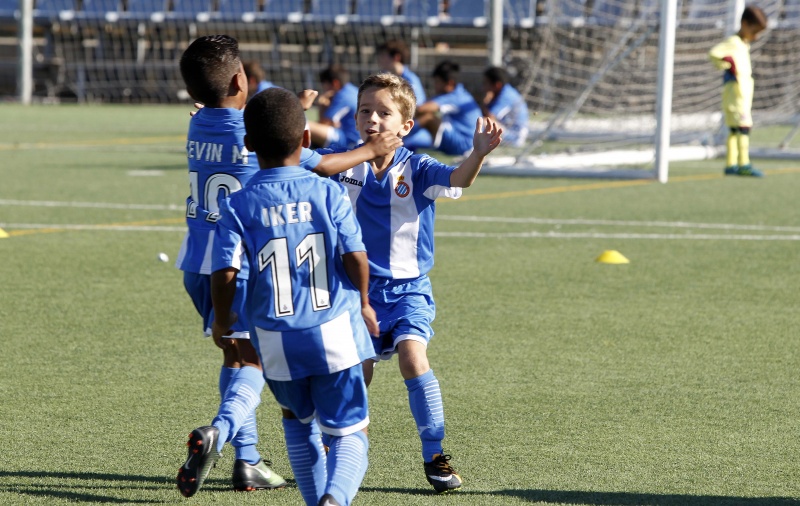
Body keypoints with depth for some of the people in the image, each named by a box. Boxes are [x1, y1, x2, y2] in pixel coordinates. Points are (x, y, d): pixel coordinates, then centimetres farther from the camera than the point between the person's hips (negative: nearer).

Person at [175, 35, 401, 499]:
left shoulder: (198, 128, 3)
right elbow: (321, 165, 4)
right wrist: (371, 151, 19)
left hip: (197, 264, 6)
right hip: (242, 265, -6)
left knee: (236, 356, 18)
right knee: (250, 361, -3)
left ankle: (248, 460, 18)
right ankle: (218, 432, -29)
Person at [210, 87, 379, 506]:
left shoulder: (238, 206, -5)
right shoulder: (328, 193, -4)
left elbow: (225, 274, -11)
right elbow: (355, 256, -6)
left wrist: (222, 322, 8)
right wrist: (363, 303, 13)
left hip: (277, 343, 1)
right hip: (336, 331, -1)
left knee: (297, 420, 27)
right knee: (350, 433, 4)